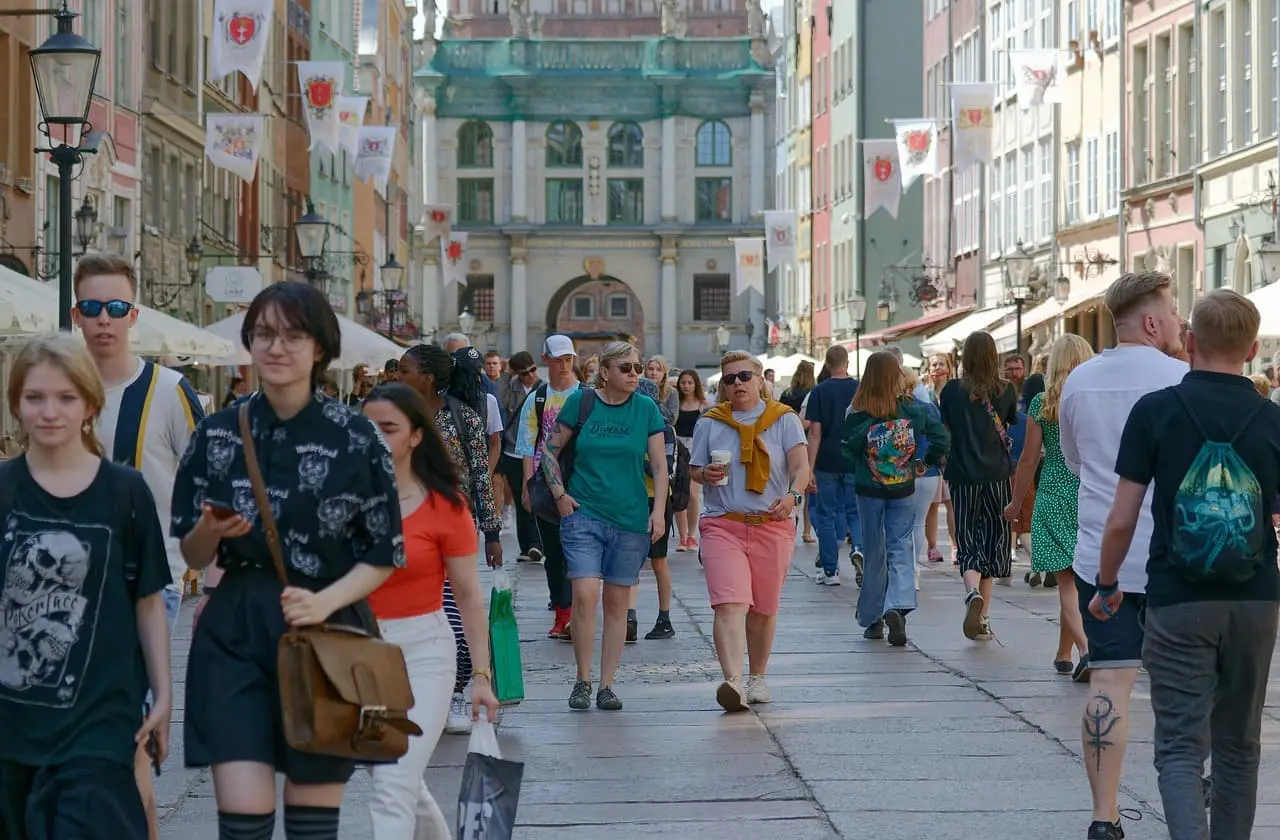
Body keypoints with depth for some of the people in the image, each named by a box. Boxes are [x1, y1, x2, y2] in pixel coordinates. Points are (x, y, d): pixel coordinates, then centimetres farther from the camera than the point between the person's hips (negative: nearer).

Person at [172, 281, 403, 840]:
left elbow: (384, 555, 1)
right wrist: (210, 532, -15)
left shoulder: (357, 439, -3)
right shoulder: (216, 435, 3)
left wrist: (325, 602, -15)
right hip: (235, 635, 1)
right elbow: (193, 557, 8)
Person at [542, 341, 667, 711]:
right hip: (584, 514, -1)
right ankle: (582, 680, 0)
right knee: (585, 595, -13)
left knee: (617, 602, 4)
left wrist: (659, 511, -4)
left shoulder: (647, 409, 2)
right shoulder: (580, 402, -1)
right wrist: (560, 494, -1)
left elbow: (659, 464, 5)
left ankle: (606, 685, 12)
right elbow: (550, 450, 8)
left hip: (630, 518, 1)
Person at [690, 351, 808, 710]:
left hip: (772, 526, 1)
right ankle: (734, 682, -30)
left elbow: (801, 466, -6)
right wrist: (707, 474, -9)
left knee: (763, 609, 10)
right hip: (723, 525, -1)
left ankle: (757, 677, 29)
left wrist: (792, 495, -27)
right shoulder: (710, 424, 8)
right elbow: (693, 469, 15)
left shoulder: (784, 420, 4)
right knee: (729, 606, -18)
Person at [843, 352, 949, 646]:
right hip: (903, 489, 0)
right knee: (900, 547, 4)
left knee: (873, 552, 12)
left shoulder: (858, 414, -12)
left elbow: (849, 452, -13)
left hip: (868, 490, 0)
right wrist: (925, 464, 4)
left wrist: (858, 470, 7)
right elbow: (942, 437, -9)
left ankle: (872, 619, 20)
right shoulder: (913, 408, -7)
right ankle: (898, 607, -19)